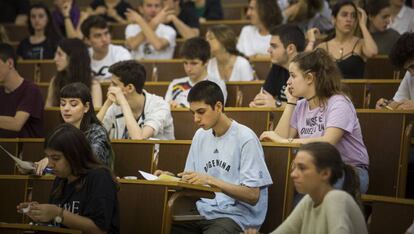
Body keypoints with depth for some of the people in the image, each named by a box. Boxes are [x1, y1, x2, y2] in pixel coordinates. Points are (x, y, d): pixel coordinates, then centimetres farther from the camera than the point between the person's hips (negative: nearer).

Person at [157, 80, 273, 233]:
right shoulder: (200, 136, 13)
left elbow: (253, 196, -13)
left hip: (236, 216, -6)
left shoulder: (245, 138, -9)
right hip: (203, 213, 6)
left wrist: (211, 181, -20)